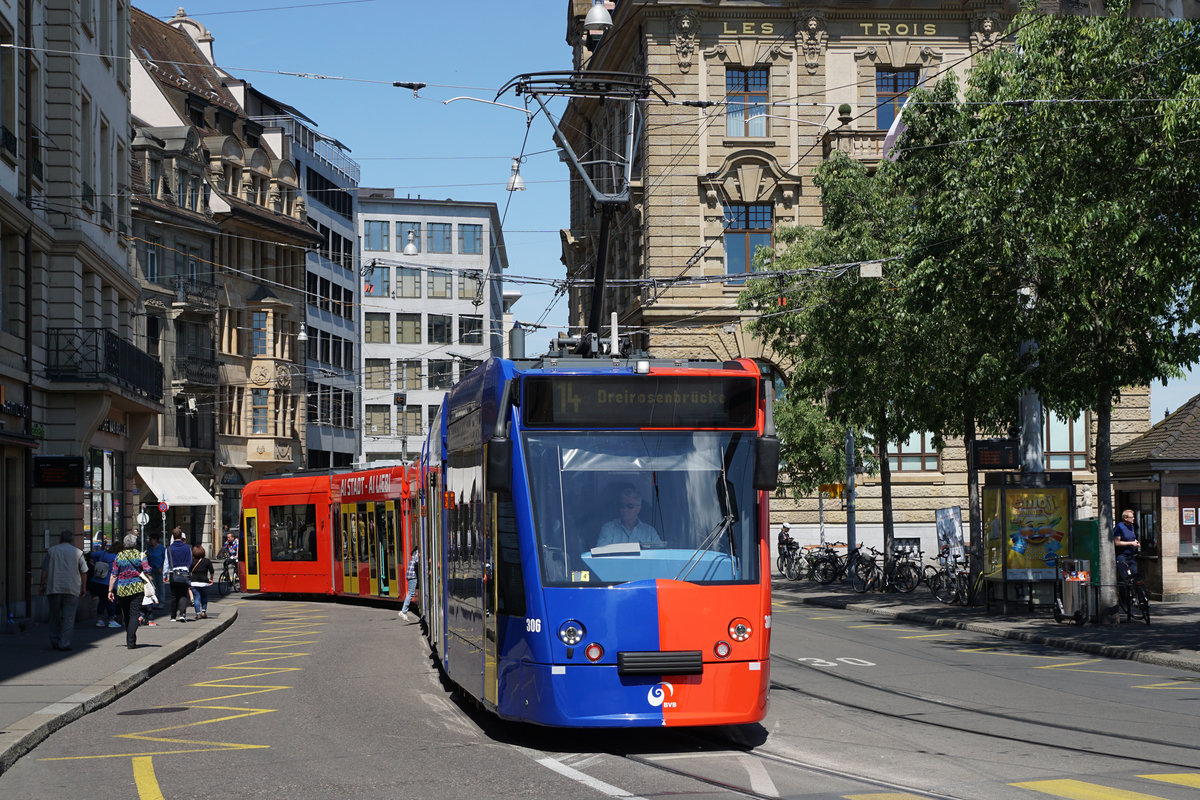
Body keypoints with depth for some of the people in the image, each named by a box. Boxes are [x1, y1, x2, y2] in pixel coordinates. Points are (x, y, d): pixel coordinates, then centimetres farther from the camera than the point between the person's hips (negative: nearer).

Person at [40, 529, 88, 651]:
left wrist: (43, 585, 13)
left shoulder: (51, 551, 4)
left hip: (53, 589, 1)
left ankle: (54, 642, 17)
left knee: (55, 617, 13)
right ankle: (64, 643, -8)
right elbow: (83, 572, 3)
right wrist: (83, 587, 14)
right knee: (69, 617, 0)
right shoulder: (78, 552, 2)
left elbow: (44, 571, 4)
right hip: (72, 590, -1)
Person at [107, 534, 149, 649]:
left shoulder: (119, 556, 4)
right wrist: (147, 585, 10)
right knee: (134, 614, -3)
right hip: (137, 589, -2)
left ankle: (129, 639, 22)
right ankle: (131, 642, -14)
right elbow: (147, 571, -7)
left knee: (125, 615, 14)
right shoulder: (140, 555, 0)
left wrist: (110, 590, 5)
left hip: (122, 590, 2)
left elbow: (113, 575, 2)